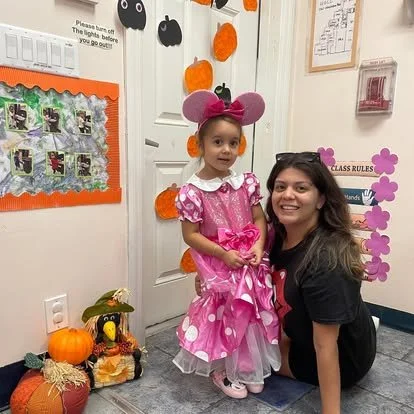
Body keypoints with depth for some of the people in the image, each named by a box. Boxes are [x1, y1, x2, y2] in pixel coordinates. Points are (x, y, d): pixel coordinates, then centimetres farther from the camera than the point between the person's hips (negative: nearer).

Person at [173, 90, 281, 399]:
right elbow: (190, 235, -13)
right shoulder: (193, 191, -14)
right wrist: (223, 253, -18)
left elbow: (259, 219, 4)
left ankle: (250, 369, 38)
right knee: (223, 315, 5)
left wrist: (259, 245, -14)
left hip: (250, 265, 4)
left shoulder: (248, 183, -2)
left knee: (253, 314, 13)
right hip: (217, 266, -4)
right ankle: (222, 370, 32)